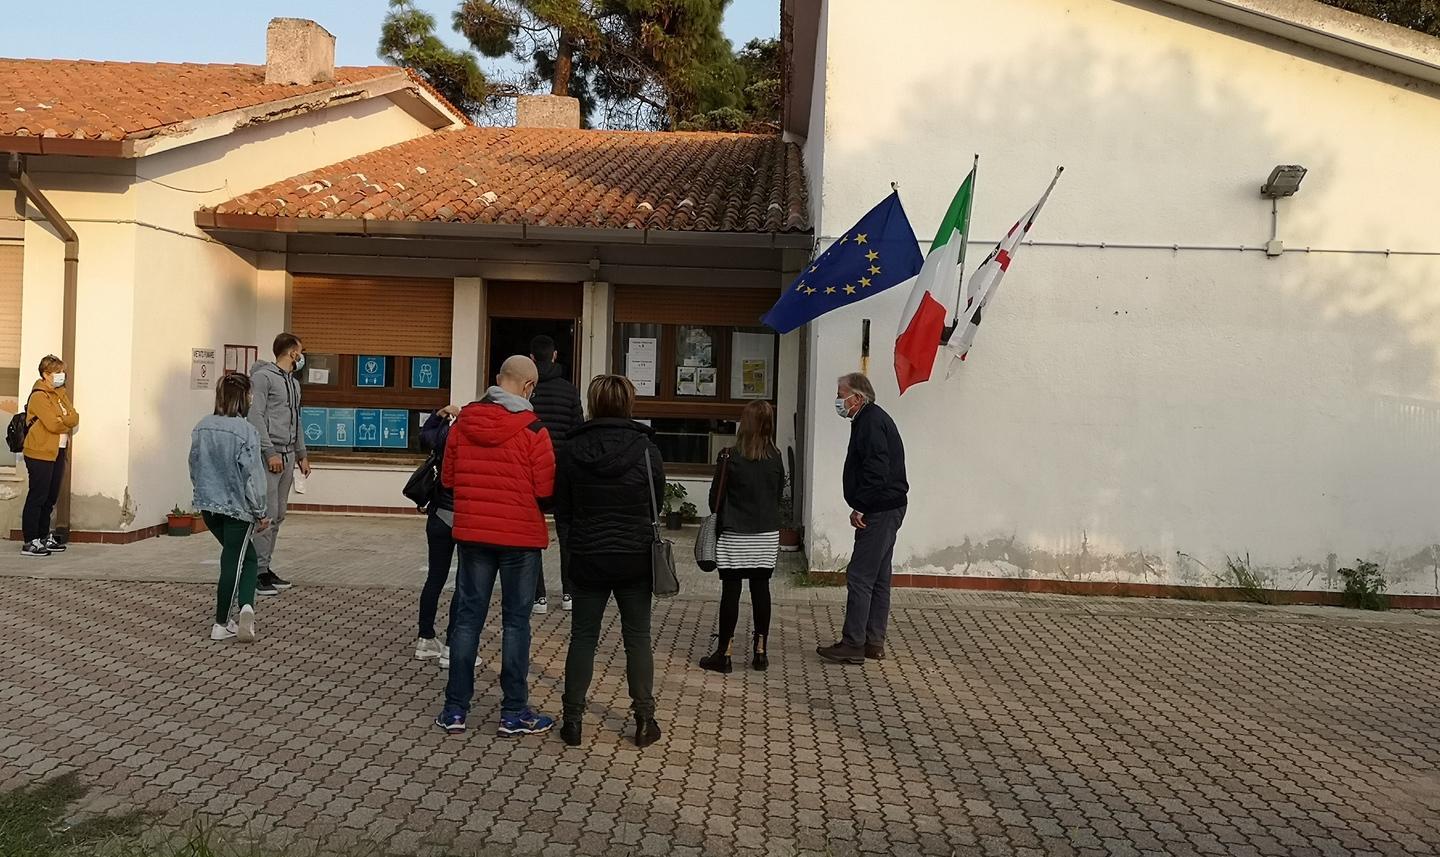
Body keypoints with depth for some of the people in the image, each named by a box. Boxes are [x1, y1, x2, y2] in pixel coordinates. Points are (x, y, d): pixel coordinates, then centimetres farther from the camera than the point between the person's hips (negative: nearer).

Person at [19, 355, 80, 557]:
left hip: (58, 453, 8)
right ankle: (29, 542, -2)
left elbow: (75, 418, 5)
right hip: (40, 453, -8)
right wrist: (67, 422, 0)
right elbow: (53, 424, -19)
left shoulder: (62, 394, 16)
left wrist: (61, 420, -13)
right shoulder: (39, 396, -10)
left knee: (50, 497, 13)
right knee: (37, 496, -6)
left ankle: (44, 537, 22)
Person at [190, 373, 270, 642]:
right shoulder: (246, 431, -18)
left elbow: (194, 469, 11)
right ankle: (221, 625, 2)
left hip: (208, 506, 6)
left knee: (246, 558, 20)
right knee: (233, 563, 5)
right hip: (237, 508, -6)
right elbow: (253, 477, -15)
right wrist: (260, 513, -5)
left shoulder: (201, 428, 1)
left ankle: (245, 607, 16)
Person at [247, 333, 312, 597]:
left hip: (288, 456, 9)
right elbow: (255, 417, -13)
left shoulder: (294, 383, 20)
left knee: (278, 516, 10)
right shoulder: (263, 377, -6)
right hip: (269, 455, -9)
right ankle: (257, 571, -6)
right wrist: (270, 452, -18)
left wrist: (302, 454, 23)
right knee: (267, 514, -11)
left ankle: (266, 567, 17)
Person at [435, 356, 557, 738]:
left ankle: (454, 709, 14)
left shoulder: (463, 423, 0)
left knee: (468, 616, 11)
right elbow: (546, 491, -12)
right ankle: (515, 713, 11)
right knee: (516, 621, 5)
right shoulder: (533, 430, -13)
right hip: (521, 536, -4)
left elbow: (447, 478, 8)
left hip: (472, 534, 4)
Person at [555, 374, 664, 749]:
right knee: (637, 636, 10)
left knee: (583, 636, 11)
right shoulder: (646, 449, -11)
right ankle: (644, 719, 15)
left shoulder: (573, 450, -8)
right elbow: (658, 499, 2)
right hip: (635, 557, 0)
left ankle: (573, 719, 14)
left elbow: (561, 511, 0)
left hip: (587, 558, 1)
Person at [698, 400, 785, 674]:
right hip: (768, 535, 4)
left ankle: (723, 654, 6)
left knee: (731, 590, 1)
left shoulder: (730, 458, -13)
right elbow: (779, 495, 9)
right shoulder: (775, 458, -2)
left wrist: (719, 519, 13)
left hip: (735, 536, -3)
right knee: (761, 589, 9)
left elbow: (716, 497, -6)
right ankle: (760, 652, 15)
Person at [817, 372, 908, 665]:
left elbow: (877, 471, -24)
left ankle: (853, 645, -2)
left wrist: (859, 507, -18)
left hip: (880, 511, -11)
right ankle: (874, 642, 21)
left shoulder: (871, 423, -16)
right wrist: (861, 507, 14)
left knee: (859, 577, -7)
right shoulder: (872, 419, 17)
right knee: (878, 578, 14)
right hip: (886, 509, 11)